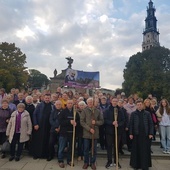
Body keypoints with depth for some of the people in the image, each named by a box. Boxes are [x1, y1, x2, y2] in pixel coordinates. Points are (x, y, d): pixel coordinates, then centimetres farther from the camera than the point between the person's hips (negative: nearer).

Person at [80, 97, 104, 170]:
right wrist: (89, 129, -13)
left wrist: (96, 122, -13)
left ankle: (92, 162, 26)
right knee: (86, 149, 8)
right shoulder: (84, 111, 0)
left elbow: (102, 121, 7)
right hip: (87, 133, -1)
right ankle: (86, 162, 25)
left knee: (94, 149, 9)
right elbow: (82, 121, -6)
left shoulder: (98, 111, 4)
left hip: (95, 133, 1)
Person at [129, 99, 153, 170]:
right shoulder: (133, 113, 2)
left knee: (145, 150, 5)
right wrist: (130, 133, -4)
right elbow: (131, 124, 1)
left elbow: (151, 124, 3)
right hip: (136, 134, 0)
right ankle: (136, 164, 20)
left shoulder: (147, 113, 3)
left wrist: (151, 133, -5)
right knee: (136, 150, 8)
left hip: (145, 134, 0)